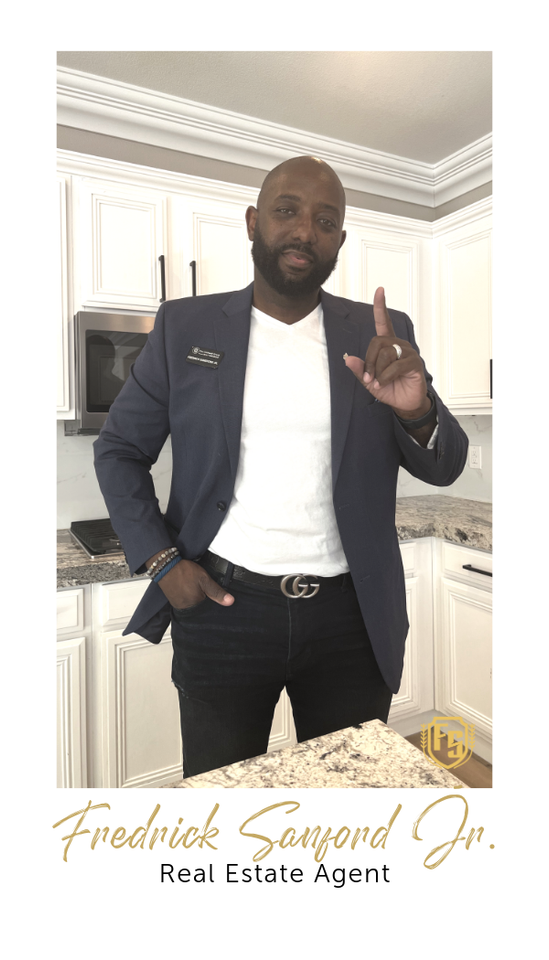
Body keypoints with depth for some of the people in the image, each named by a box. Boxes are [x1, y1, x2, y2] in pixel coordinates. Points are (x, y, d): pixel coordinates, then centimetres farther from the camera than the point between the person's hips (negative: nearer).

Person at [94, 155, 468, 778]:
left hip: (351, 616, 2)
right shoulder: (185, 325, 0)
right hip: (221, 610, 0)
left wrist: (417, 411, -23)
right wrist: (161, 561, -6)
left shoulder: (380, 333, 2)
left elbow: (443, 468, 0)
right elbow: (118, 449, 6)